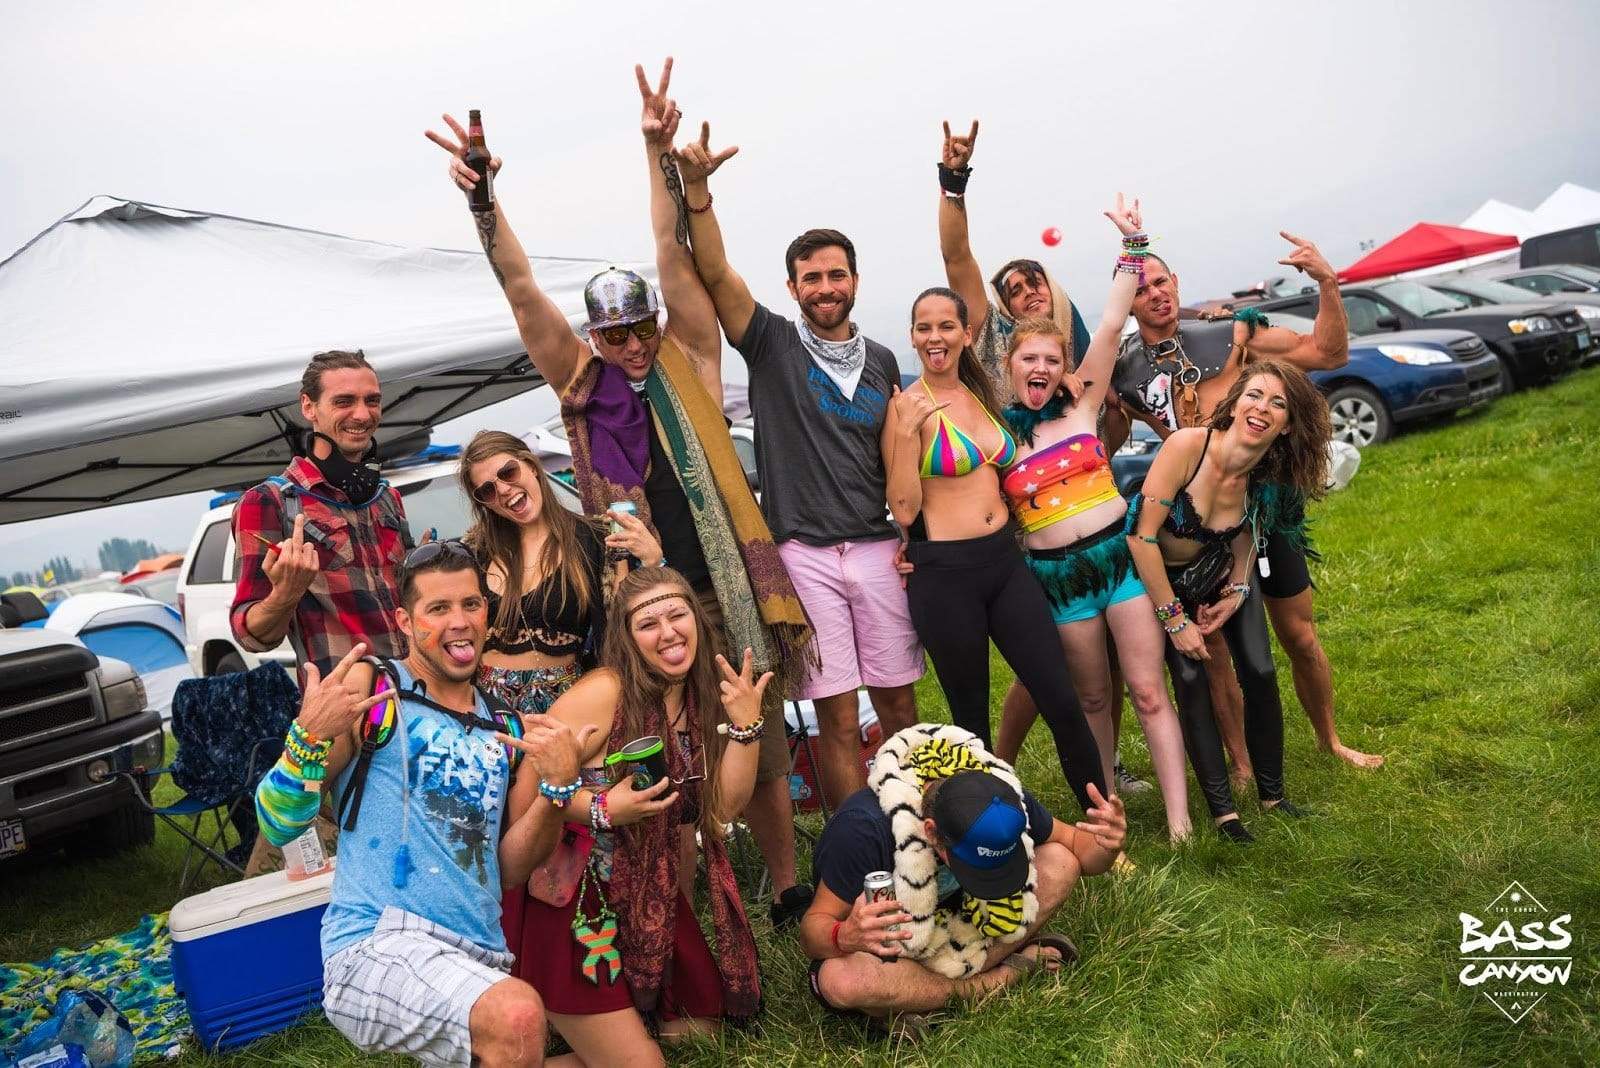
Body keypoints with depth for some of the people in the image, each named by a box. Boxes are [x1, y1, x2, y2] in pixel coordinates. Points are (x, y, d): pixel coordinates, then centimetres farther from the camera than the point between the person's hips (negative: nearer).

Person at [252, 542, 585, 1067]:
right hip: (375, 945, -6)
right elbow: (277, 827, -3)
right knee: (518, 1017, -32)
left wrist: (556, 785, -5)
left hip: (481, 959, 6)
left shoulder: (505, 730, 14)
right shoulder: (368, 689, 0)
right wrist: (309, 736, -21)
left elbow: (508, 871, 11)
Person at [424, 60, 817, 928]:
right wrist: (483, 197, -10)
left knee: (759, 744, 9)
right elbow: (521, 291, 0)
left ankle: (786, 888, 23)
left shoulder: (687, 362, 5)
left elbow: (674, 256, -2)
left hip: (730, 586, 0)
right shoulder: (581, 381, 6)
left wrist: (659, 152, -10)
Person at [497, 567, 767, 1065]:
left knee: (704, 1023, 17)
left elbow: (723, 806, -8)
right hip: (574, 900, -7)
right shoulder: (605, 692, -20)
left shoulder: (703, 696, 1)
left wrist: (744, 725, -18)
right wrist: (602, 809, -29)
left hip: (650, 892, 8)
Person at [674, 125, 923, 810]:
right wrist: (696, 188, -25)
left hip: (878, 549, 3)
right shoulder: (772, 344, 3)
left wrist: (913, 534, 5)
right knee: (837, 715, 0)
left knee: (898, 702, 10)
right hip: (804, 553, -3)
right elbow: (714, 272, -11)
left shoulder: (882, 361, 13)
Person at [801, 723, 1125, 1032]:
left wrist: (1106, 846, -30)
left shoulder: (1004, 796, -21)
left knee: (1060, 863, -17)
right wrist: (843, 937, -50)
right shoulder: (864, 827, -35)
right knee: (839, 981, -40)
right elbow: (815, 926, -26)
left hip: (956, 926, 4)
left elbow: (1074, 844, -6)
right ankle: (1009, 971, -17)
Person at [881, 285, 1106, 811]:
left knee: (1063, 703, 3)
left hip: (1006, 560, 5)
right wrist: (906, 430, -20)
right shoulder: (908, 406, -7)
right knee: (972, 718, 9)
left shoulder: (981, 395, 11)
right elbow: (904, 509, -12)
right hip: (946, 573, -5)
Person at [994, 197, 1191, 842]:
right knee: (1092, 698, 12)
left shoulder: (1081, 404, 4)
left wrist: (1131, 246, -2)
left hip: (1120, 551, 0)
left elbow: (1110, 326, -2)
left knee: (1148, 693, 0)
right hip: (1057, 573, 0)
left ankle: (1179, 824, 4)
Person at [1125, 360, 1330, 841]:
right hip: (1161, 577, -4)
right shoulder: (1187, 445, -33)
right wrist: (1175, 620, -22)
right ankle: (1222, 809, 3)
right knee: (1191, 683, -10)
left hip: (1223, 572, 4)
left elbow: (1248, 529, 5)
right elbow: (1142, 537, -30)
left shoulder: (1267, 477, -18)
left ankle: (1271, 792, 17)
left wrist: (1238, 590, -10)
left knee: (1260, 674, -3)